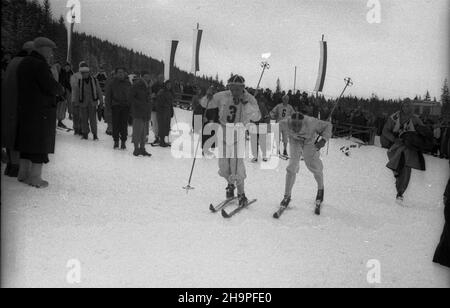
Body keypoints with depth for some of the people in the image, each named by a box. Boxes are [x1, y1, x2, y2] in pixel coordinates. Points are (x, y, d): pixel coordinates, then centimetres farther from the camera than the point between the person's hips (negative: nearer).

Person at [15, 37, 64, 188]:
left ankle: (23, 174, 24)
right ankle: (35, 178, 3)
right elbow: (51, 87, -22)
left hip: (25, 109, 9)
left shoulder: (24, 63, 13)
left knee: (27, 141, 16)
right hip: (42, 110, -9)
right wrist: (61, 89, -1)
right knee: (41, 142, -1)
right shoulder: (40, 65, -17)